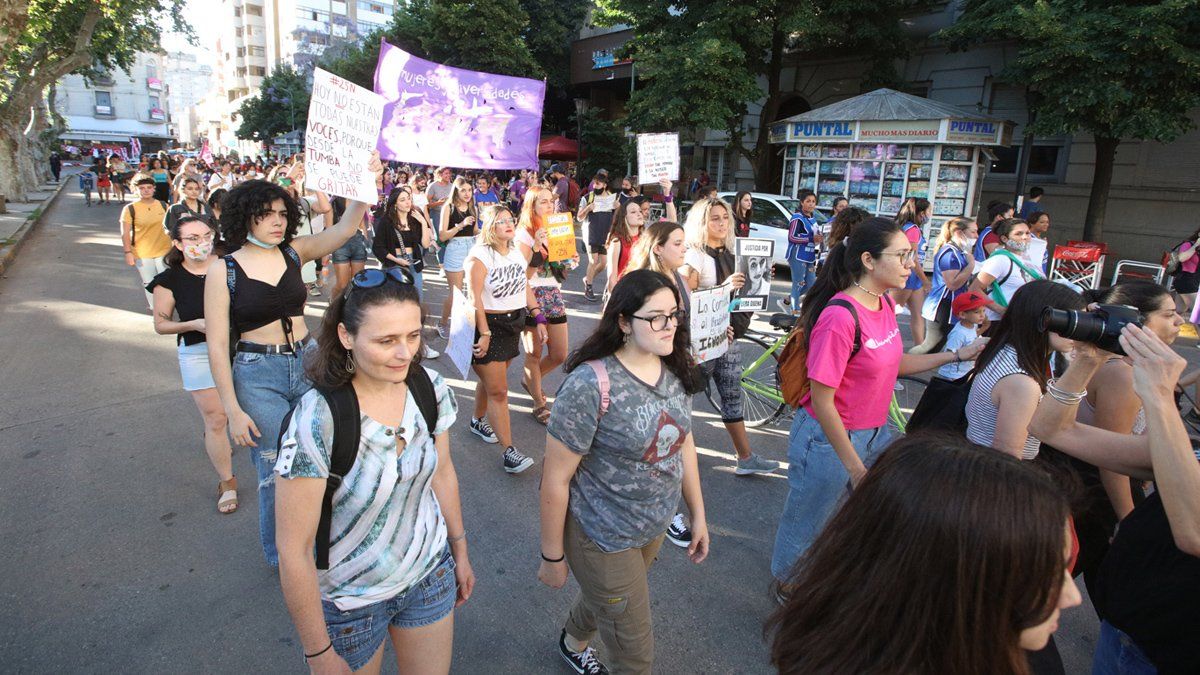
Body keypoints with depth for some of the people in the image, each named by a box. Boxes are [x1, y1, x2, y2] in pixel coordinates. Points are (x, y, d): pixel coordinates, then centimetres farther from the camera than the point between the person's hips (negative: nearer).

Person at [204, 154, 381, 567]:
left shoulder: (294, 253, 0)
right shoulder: (224, 270, -8)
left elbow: (344, 229, -15)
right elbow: (217, 345, -8)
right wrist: (233, 410, -11)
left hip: (307, 364, 4)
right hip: (256, 375, -3)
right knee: (277, 472, 7)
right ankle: (281, 556, 33)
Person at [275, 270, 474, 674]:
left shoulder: (430, 388, -14)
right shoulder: (315, 423, -30)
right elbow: (294, 551, -22)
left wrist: (460, 552, 12)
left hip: (430, 573, 4)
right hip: (349, 601, -4)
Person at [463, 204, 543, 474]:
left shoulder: (517, 252, 8)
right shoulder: (480, 255, -14)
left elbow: (526, 288, 14)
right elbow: (475, 298, -19)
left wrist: (539, 320, 11)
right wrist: (484, 333, -23)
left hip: (513, 323, 7)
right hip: (489, 324, -7)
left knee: (490, 379, 19)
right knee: (498, 390, -6)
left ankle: (477, 421, 43)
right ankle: (509, 451, -3)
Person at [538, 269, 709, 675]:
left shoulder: (675, 372, -6)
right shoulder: (590, 386, -28)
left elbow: (683, 443, 7)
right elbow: (556, 479, -21)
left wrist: (698, 514, 11)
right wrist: (552, 557, -13)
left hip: (655, 527, 7)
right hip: (603, 538, -7)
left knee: (606, 597, 32)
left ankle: (573, 641, 63)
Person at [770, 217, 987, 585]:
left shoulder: (884, 304, 0)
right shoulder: (840, 317, -27)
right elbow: (822, 401, -24)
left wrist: (957, 355, 5)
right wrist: (855, 467, -19)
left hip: (874, 433, 8)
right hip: (829, 440, -8)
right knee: (805, 526, 13)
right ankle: (782, 584, 39)